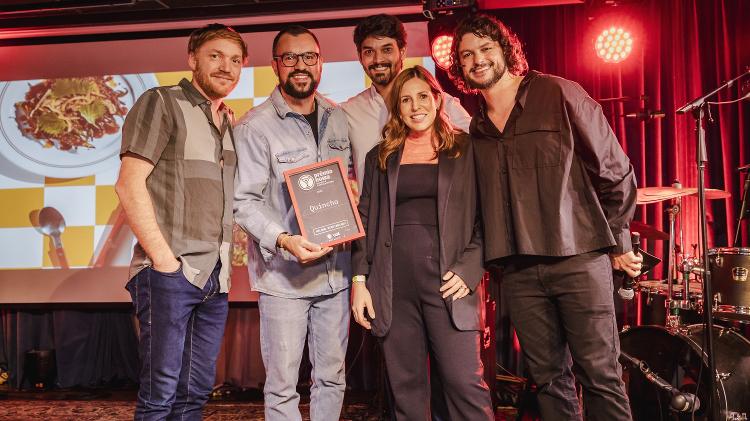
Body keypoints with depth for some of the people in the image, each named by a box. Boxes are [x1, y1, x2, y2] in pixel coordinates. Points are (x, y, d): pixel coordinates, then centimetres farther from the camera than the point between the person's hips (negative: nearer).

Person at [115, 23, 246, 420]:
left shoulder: (227, 123, 19)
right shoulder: (162, 103, -1)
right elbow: (129, 185, -10)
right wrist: (164, 258, -14)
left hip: (215, 278, 7)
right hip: (171, 273, -7)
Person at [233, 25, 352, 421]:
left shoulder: (338, 119, 10)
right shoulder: (255, 126, -8)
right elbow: (244, 202, -11)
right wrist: (283, 240, -25)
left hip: (335, 270, 5)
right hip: (283, 274, -5)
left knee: (332, 376, 14)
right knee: (282, 384, 2)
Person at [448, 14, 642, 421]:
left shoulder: (558, 95, -2)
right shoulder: (476, 129, 11)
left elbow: (615, 168, 0)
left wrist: (618, 242, 4)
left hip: (579, 259, -4)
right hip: (518, 272, 4)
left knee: (600, 376, 0)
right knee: (549, 379, 10)